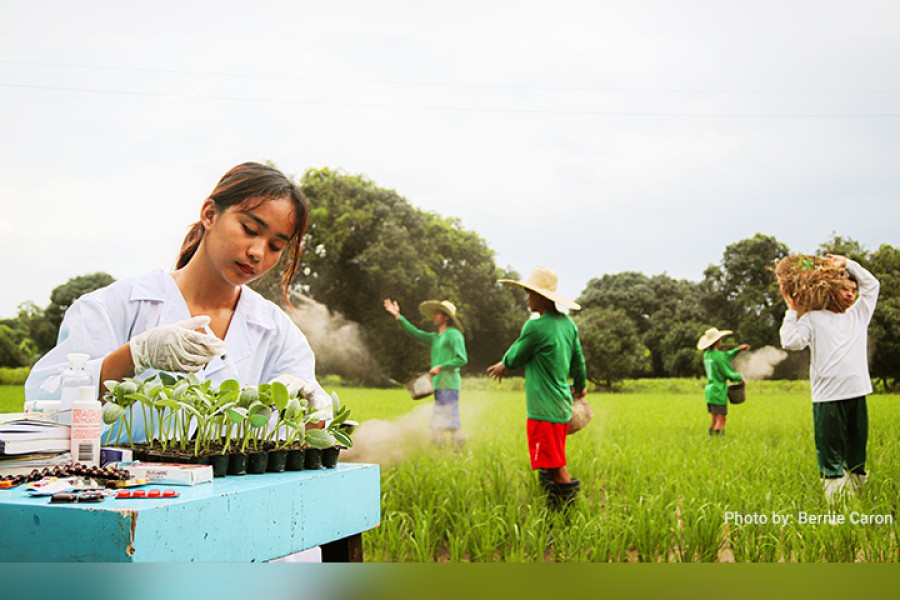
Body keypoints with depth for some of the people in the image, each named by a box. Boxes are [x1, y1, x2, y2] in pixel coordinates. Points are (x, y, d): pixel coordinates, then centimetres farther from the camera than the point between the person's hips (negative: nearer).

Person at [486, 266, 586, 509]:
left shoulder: (535, 327, -17)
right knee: (549, 471, 17)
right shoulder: (567, 323, 7)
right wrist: (580, 385, 35)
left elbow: (515, 358, -4)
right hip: (563, 406, 9)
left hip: (544, 409, -9)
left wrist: (503, 365, 19)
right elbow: (578, 359, 18)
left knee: (557, 470, -5)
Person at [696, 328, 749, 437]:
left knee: (714, 419, 13)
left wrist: (738, 349, 19)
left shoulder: (707, 354, 9)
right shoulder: (718, 355, -16)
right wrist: (740, 377, 5)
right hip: (719, 392, -8)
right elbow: (729, 374, -12)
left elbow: (726, 357, 22)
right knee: (721, 420, -5)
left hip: (709, 391, 8)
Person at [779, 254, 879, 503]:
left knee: (857, 455, 9)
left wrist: (847, 263, 15)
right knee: (831, 456, -6)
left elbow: (872, 284, 22)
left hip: (857, 394, 5)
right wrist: (792, 310, -3)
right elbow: (790, 342, -7)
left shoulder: (859, 314, 18)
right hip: (828, 398, -5)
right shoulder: (813, 318, 3)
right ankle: (835, 503, -4)